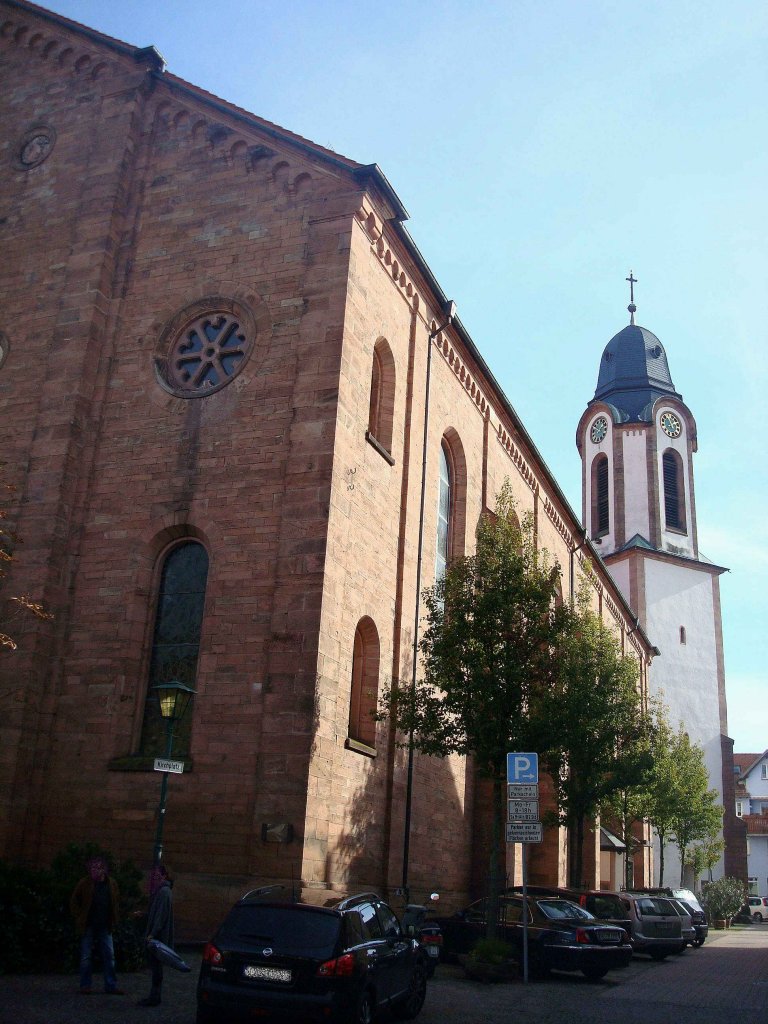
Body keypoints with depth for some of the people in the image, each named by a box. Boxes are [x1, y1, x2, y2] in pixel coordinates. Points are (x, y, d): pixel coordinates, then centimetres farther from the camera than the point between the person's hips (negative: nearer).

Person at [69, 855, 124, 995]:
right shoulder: (84, 883, -6)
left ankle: (111, 986, 9)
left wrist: (114, 919, 7)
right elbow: (74, 901, 3)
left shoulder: (112, 884, 2)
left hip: (105, 926, 3)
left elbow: (116, 902, 15)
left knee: (109, 956, 3)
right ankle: (86, 985, 14)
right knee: (86, 957, 4)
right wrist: (79, 918, -3)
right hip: (88, 926, -2)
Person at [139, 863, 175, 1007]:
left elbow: (161, 915, -21)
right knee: (155, 964, 13)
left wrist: (152, 934, -22)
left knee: (156, 964, -3)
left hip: (158, 936, -10)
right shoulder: (161, 890, 13)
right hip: (157, 935, 10)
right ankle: (154, 996, 20)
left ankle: (154, 998, 3)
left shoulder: (164, 892, -17)